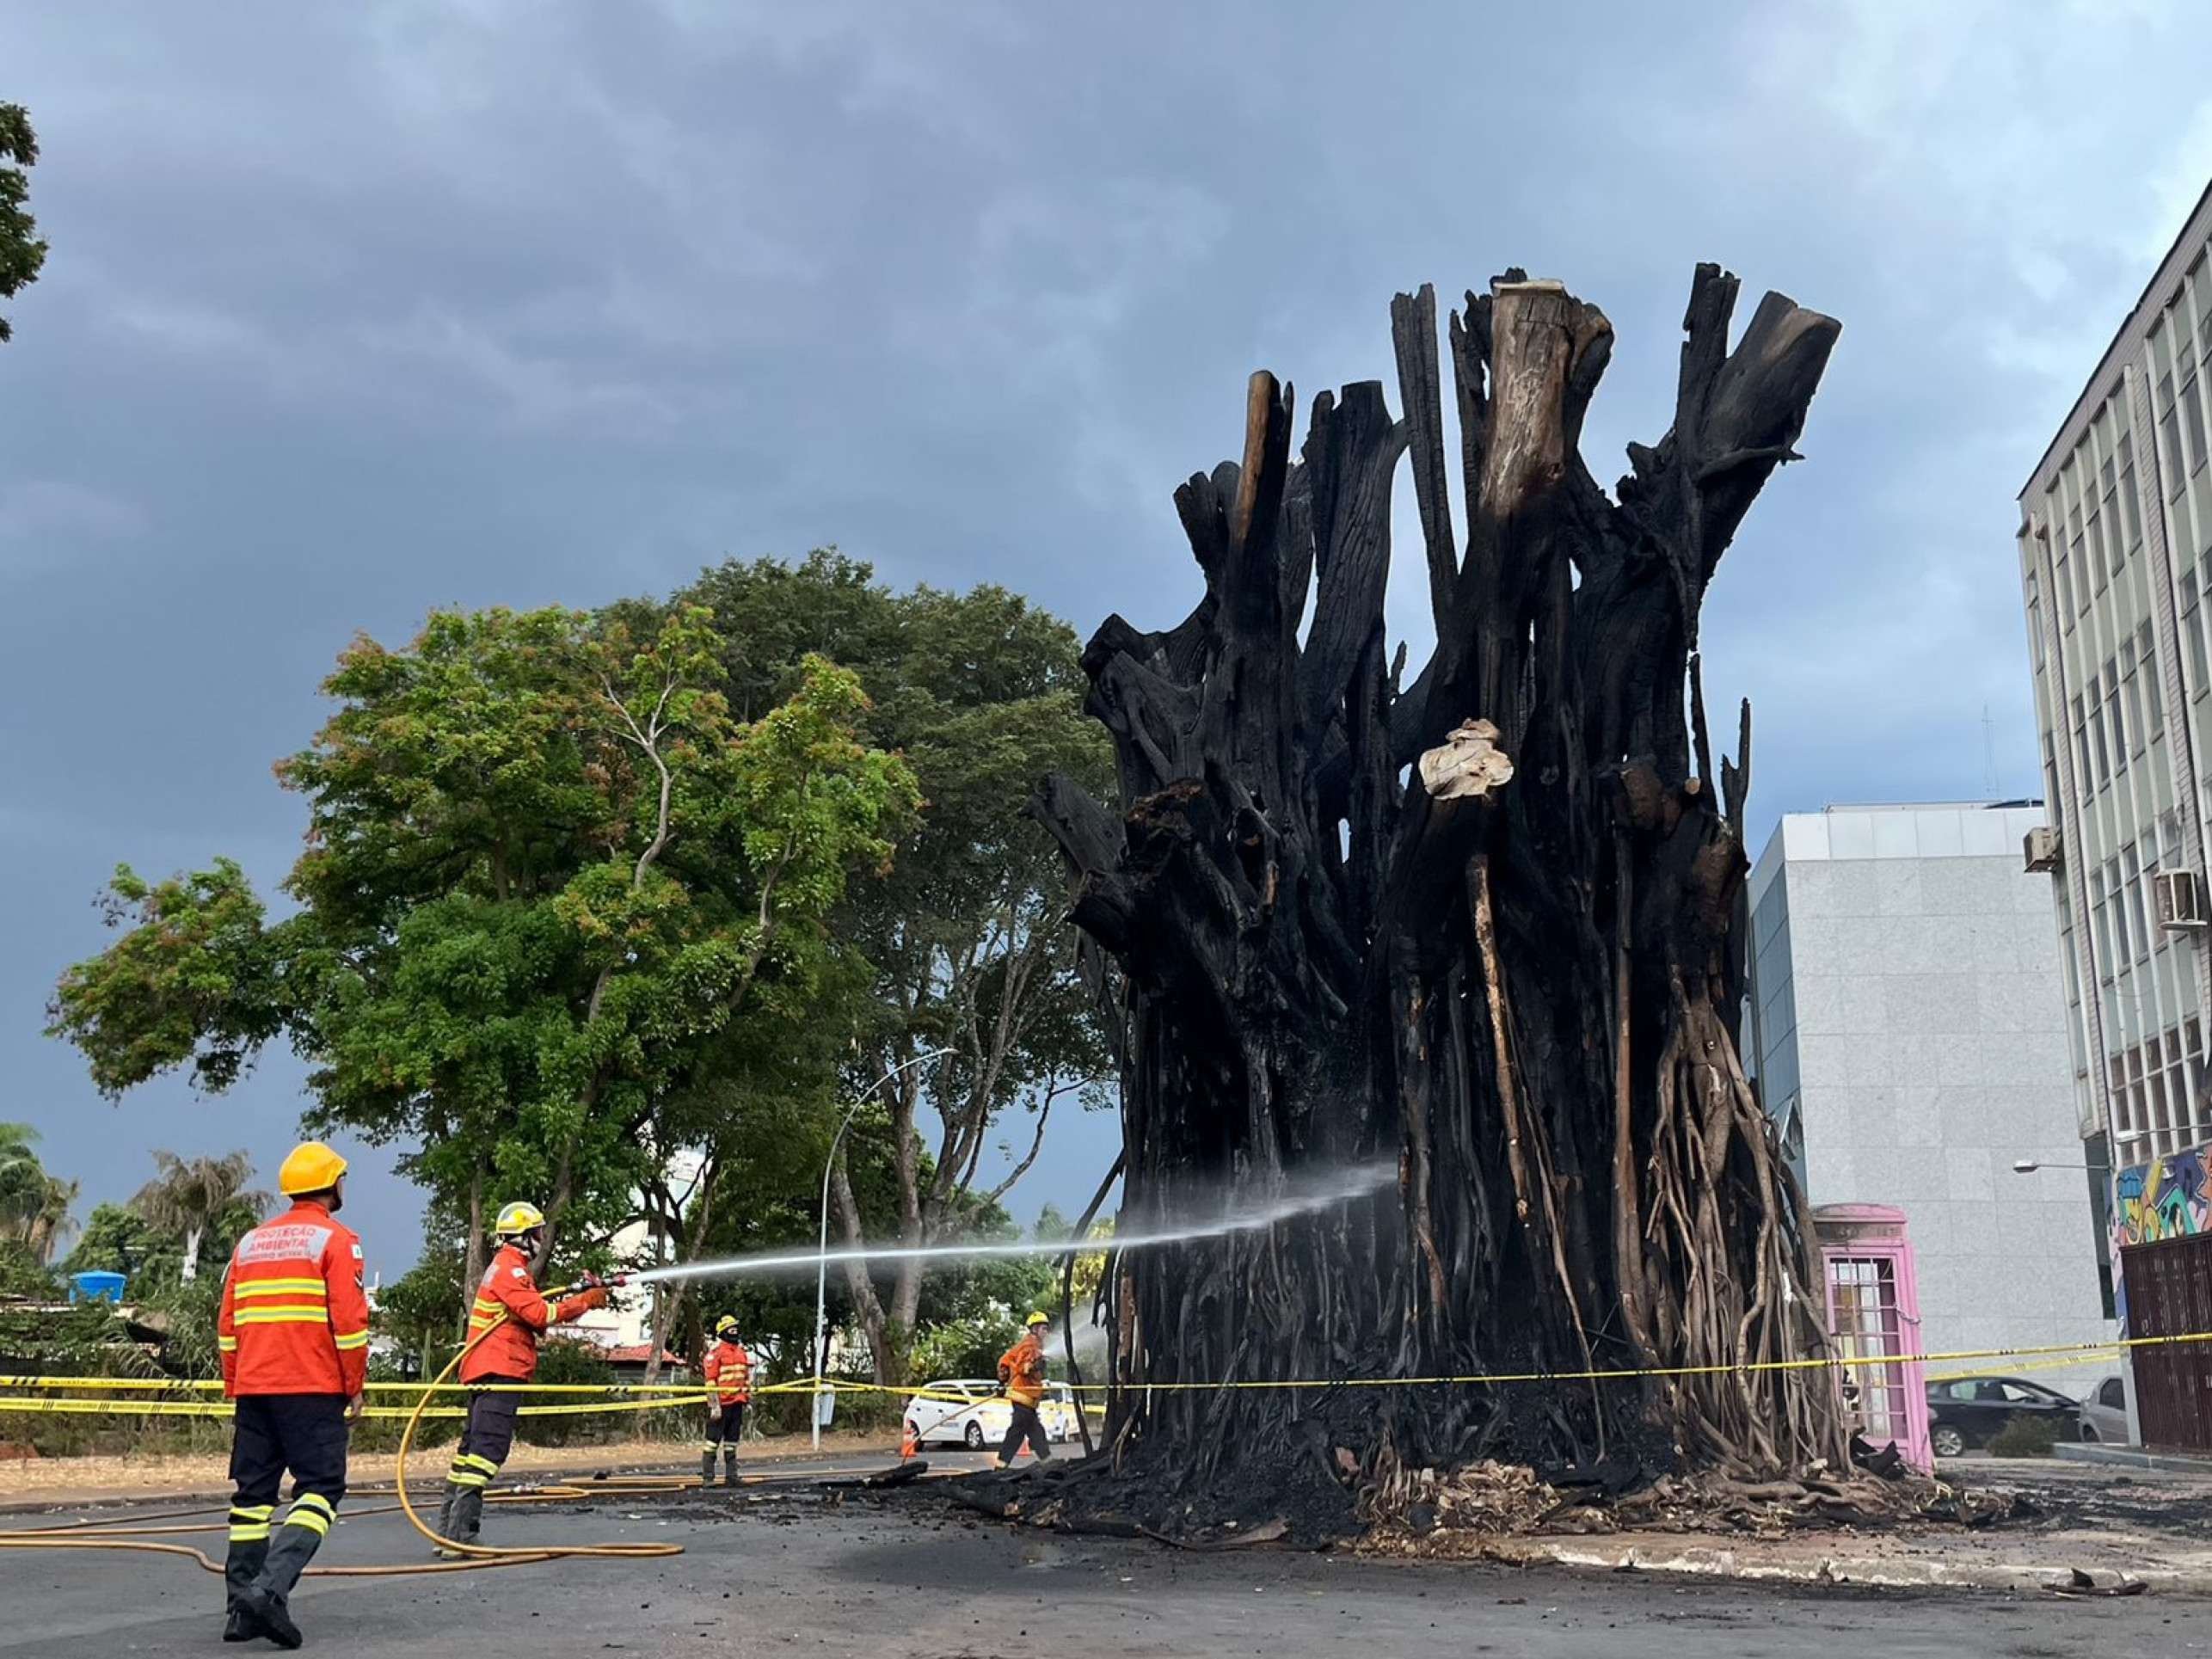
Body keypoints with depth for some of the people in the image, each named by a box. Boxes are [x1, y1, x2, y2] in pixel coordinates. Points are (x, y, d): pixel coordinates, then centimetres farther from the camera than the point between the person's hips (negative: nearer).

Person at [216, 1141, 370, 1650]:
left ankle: (240, 1609, 11)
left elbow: (228, 1325, 16)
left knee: (252, 1491, 11)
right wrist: (356, 1388, -3)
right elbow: (349, 1320, -11)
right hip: (313, 1388, -6)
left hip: (253, 1388, 6)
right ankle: (271, 1587, -20)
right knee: (320, 1488, -3)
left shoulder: (251, 1242, 15)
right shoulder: (335, 1239, -4)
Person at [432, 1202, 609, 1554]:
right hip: (500, 1370, -11)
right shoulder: (510, 1268, -10)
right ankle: (461, 1534, -21)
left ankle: (448, 1531, 14)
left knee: (472, 1447, 11)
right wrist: (585, 1302, -11)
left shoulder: (508, 1267, 23)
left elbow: (537, 1316, 20)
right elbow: (539, 1313, -20)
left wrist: (582, 1297, 9)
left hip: (488, 1372, 11)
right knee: (488, 1448, -15)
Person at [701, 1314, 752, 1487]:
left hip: (737, 1403, 7)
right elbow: (711, 1380, -13)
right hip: (720, 1403, -7)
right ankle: (707, 1477, -1)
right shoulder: (715, 1352, -9)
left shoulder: (741, 1351, 14)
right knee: (713, 1439, -4)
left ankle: (731, 1475, 14)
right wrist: (714, 1405, -17)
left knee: (732, 1441, 10)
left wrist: (748, 1400, 17)